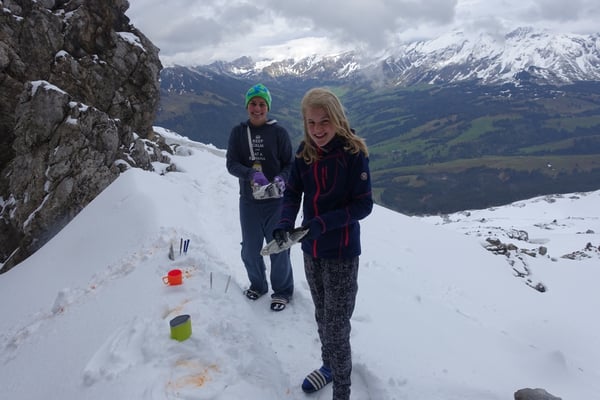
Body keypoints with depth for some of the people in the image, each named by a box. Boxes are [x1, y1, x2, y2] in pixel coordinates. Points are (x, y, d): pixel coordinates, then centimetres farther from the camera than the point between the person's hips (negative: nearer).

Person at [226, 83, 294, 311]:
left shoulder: (278, 132, -4)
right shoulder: (238, 132, 2)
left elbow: (290, 164, -1)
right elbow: (231, 164, -4)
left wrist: (281, 178, -22)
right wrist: (251, 173, -23)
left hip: (276, 201, -2)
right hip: (249, 201, 3)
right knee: (250, 250, 14)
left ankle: (283, 291, 29)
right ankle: (257, 284, 40)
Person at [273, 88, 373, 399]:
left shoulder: (353, 152, -17)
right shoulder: (305, 151, -2)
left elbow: (363, 205, -15)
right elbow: (293, 192, 3)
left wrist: (322, 223, -25)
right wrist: (285, 223, -16)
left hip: (342, 253, -5)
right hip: (311, 250, 6)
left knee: (336, 326, -2)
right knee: (322, 316, 22)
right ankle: (329, 365, 45)